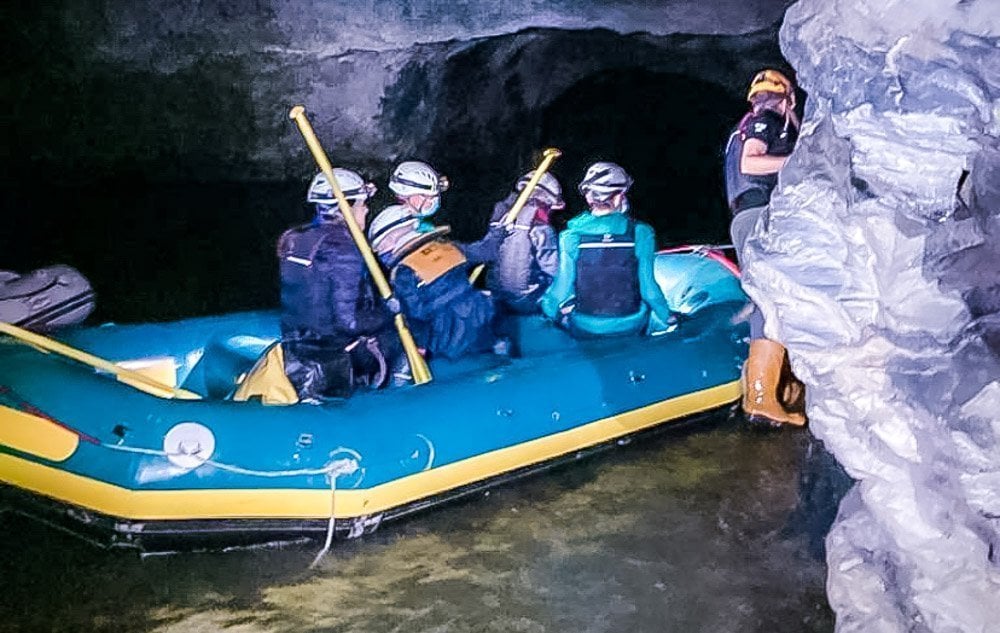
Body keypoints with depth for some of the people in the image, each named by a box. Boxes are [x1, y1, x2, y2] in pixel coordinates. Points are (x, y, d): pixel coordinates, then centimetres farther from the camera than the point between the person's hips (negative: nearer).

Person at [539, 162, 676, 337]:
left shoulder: (571, 236, -15)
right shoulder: (641, 233, -15)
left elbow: (563, 287, -10)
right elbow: (647, 286, -10)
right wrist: (668, 316, 8)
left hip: (584, 329, -1)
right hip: (631, 327, 1)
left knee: (549, 301, 31)